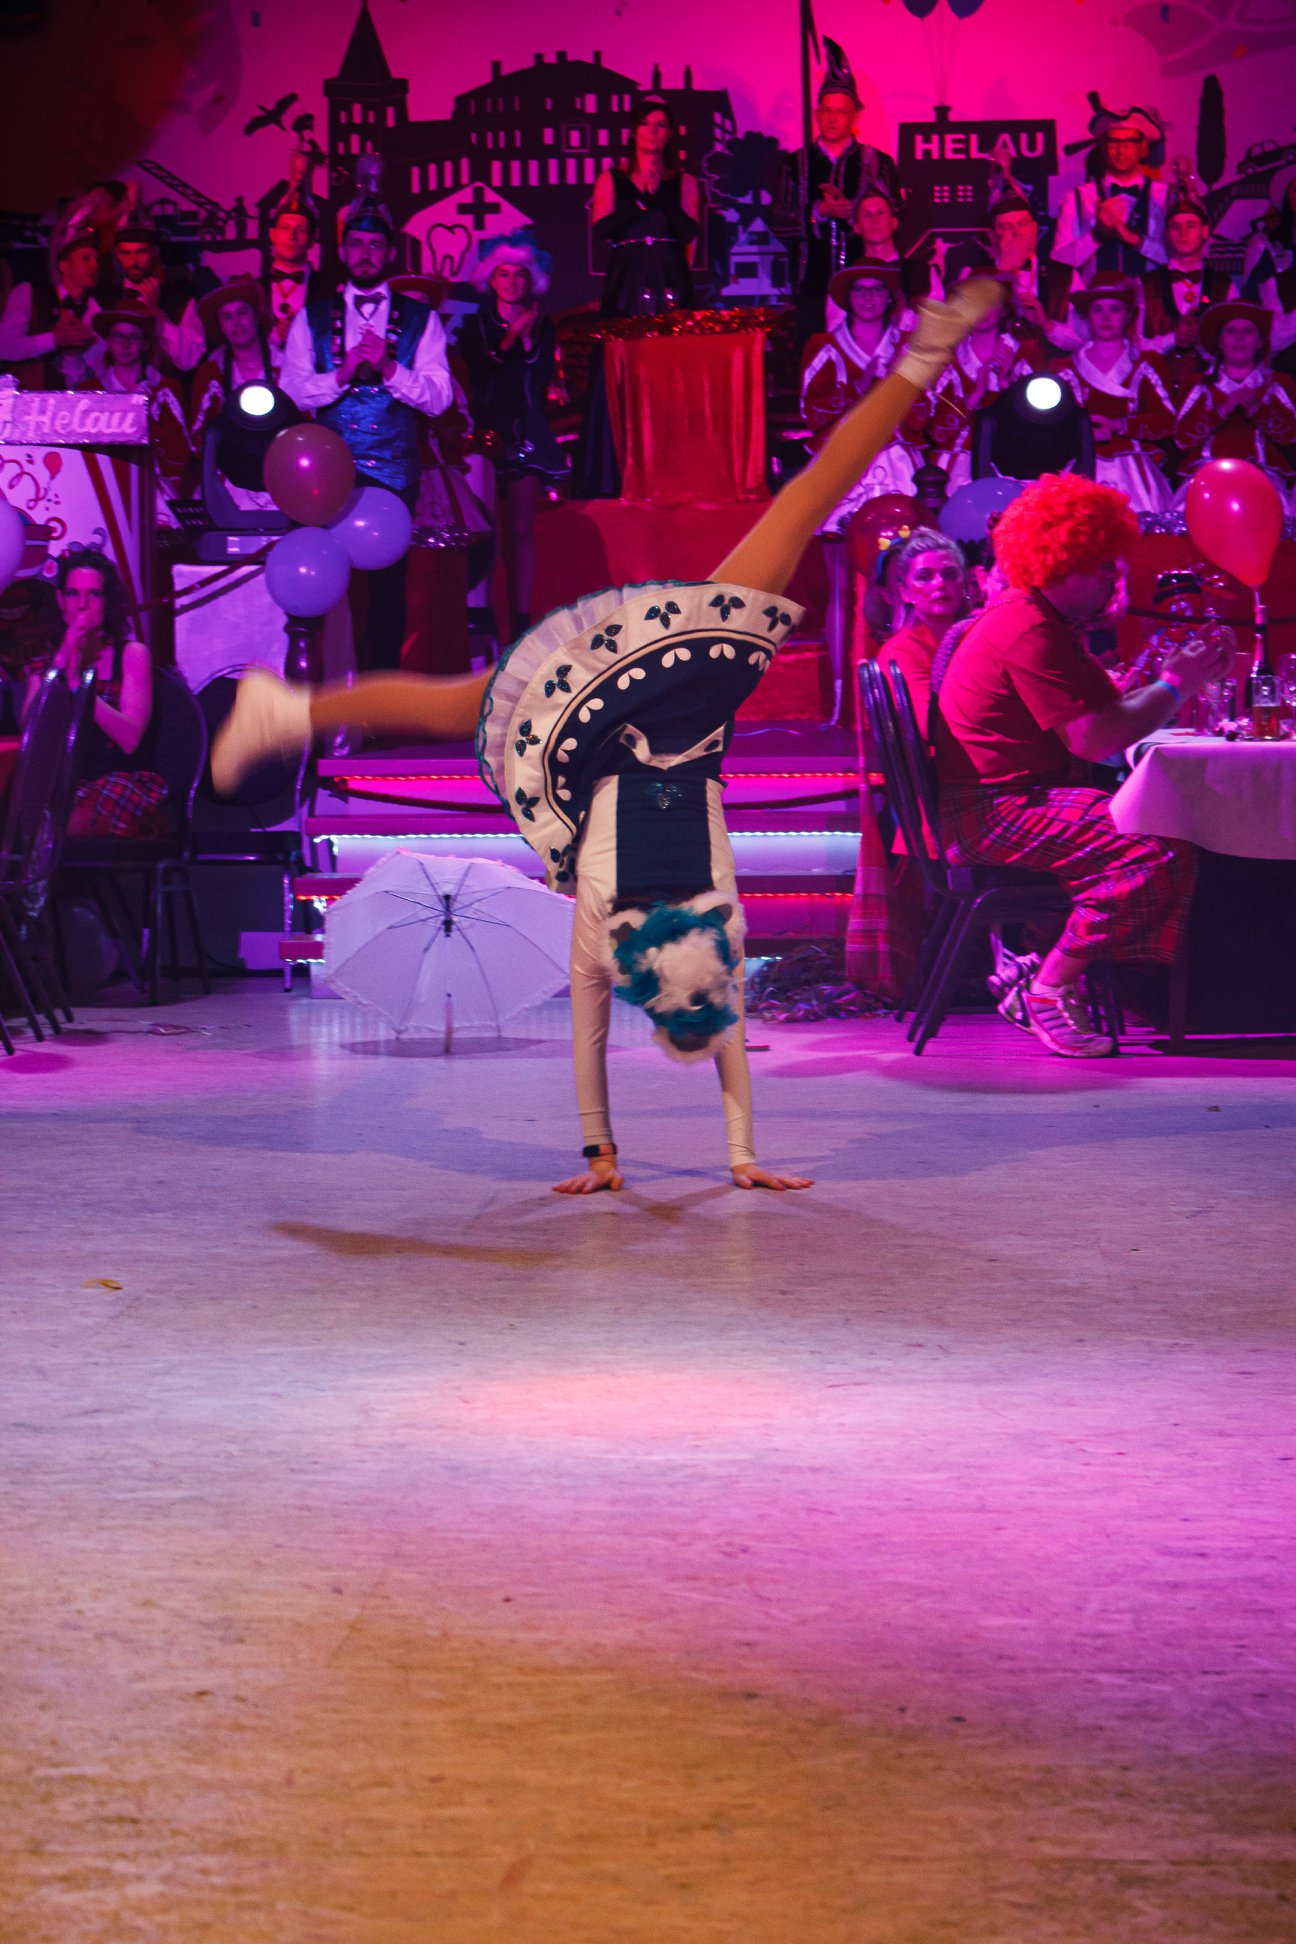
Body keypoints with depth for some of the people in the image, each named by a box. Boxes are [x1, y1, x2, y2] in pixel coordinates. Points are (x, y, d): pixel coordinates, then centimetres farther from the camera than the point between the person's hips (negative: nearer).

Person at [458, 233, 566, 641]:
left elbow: (542, 380, 5)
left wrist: (529, 339, -7)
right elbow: (476, 375, -4)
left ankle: (522, 619, 1)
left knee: (522, 530, -1)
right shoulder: (475, 325, 8)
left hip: (526, 434, 1)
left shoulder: (542, 327, 12)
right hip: (488, 432, -1)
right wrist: (510, 338, -11)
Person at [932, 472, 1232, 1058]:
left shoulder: (1037, 622, 20)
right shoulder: (1030, 632, -16)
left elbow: (1103, 713, 17)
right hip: (996, 813, -11)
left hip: (1022, 801, 11)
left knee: (1175, 841, 4)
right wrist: (1175, 685, -11)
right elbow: (1093, 739, -23)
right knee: (1151, 855, -25)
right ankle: (1051, 989, -15)